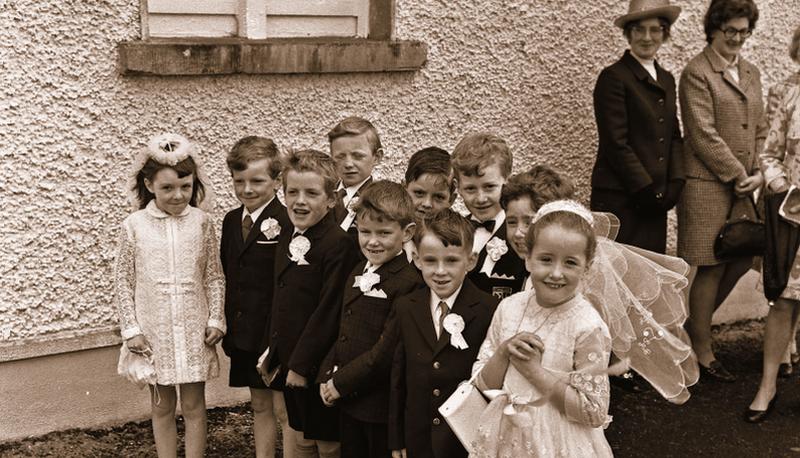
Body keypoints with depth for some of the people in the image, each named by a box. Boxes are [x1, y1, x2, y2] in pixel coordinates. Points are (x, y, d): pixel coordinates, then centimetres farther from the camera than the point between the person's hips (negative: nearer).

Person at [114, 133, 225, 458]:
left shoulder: (201, 222, -3)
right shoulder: (134, 225, -5)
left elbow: (214, 276, 3)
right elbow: (124, 280, 0)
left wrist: (216, 320, -3)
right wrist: (131, 329, -4)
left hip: (193, 330, 0)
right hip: (154, 331, 0)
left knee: (194, 405, 8)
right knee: (162, 406, 13)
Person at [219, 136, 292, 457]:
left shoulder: (286, 223, -17)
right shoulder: (231, 221, 7)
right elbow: (226, 276, 13)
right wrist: (226, 327, 10)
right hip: (243, 333, 7)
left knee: (284, 409, 2)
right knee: (259, 405, 17)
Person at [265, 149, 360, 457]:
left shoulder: (338, 244, -19)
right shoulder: (287, 237, 8)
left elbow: (328, 310, -20)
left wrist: (302, 364, -17)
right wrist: (276, 352, 14)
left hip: (319, 366, -8)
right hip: (291, 363, 8)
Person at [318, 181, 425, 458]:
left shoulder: (408, 283, -19)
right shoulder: (357, 274, 10)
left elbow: (387, 350, -22)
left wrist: (341, 383, -15)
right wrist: (328, 377, 2)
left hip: (382, 404, -8)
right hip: (348, 401, 8)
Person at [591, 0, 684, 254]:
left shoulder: (667, 79, 16)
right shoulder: (613, 77, -7)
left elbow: (674, 136, 17)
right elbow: (616, 143, -11)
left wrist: (675, 183, 3)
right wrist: (646, 189, -11)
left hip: (655, 199, 7)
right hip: (620, 199, -7)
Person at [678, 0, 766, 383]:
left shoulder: (751, 73, 16)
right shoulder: (697, 73, -8)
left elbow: (760, 129, 17)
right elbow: (704, 135, -14)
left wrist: (758, 173, 2)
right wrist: (737, 175, -12)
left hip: (743, 185, 7)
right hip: (708, 183, -7)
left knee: (742, 257, 8)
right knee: (712, 268, -2)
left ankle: (694, 324, 28)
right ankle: (702, 353, 11)